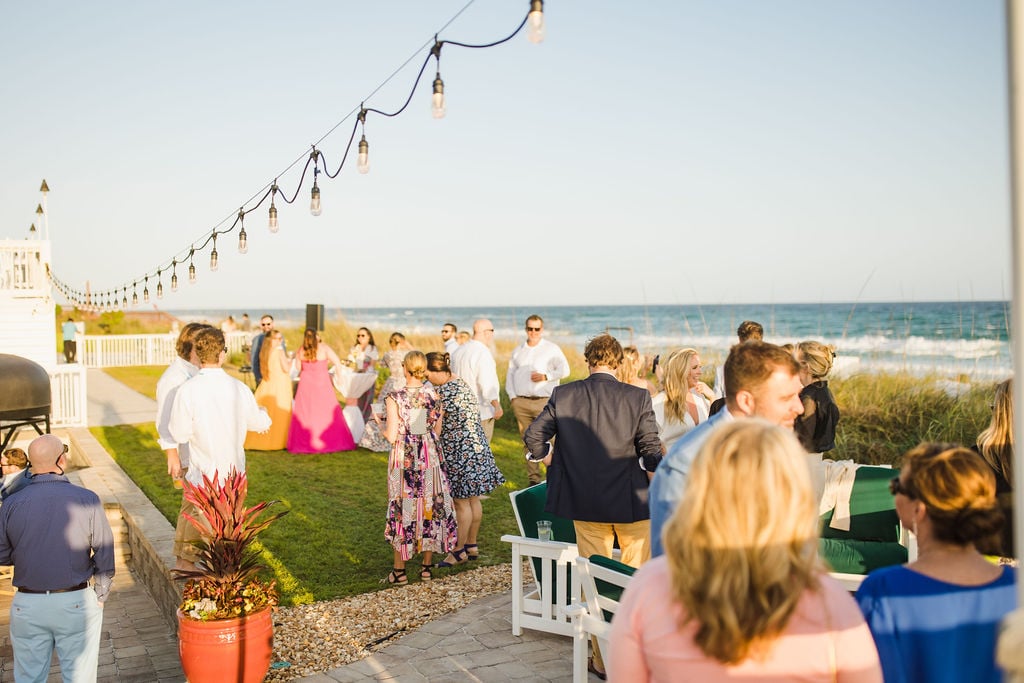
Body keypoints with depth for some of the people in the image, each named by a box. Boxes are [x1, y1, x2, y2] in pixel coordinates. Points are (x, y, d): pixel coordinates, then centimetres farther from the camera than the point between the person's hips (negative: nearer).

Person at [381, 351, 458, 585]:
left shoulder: (394, 398, -14)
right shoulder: (433, 395, -4)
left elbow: (392, 436, -14)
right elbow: (438, 430, 1)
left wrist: (383, 430, 7)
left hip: (404, 459, -3)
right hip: (430, 456, 3)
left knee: (403, 507, 7)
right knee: (430, 504, 13)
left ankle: (399, 570, 13)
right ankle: (427, 566, 21)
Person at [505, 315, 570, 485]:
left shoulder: (552, 349, 6)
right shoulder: (518, 351, 17)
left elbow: (564, 370, -1)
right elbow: (510, 374, 17)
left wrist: (546, 376, -14)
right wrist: (512, 396, 6)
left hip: (544, 401, -4)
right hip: (521, 402, 4)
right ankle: (533, 479, 11)